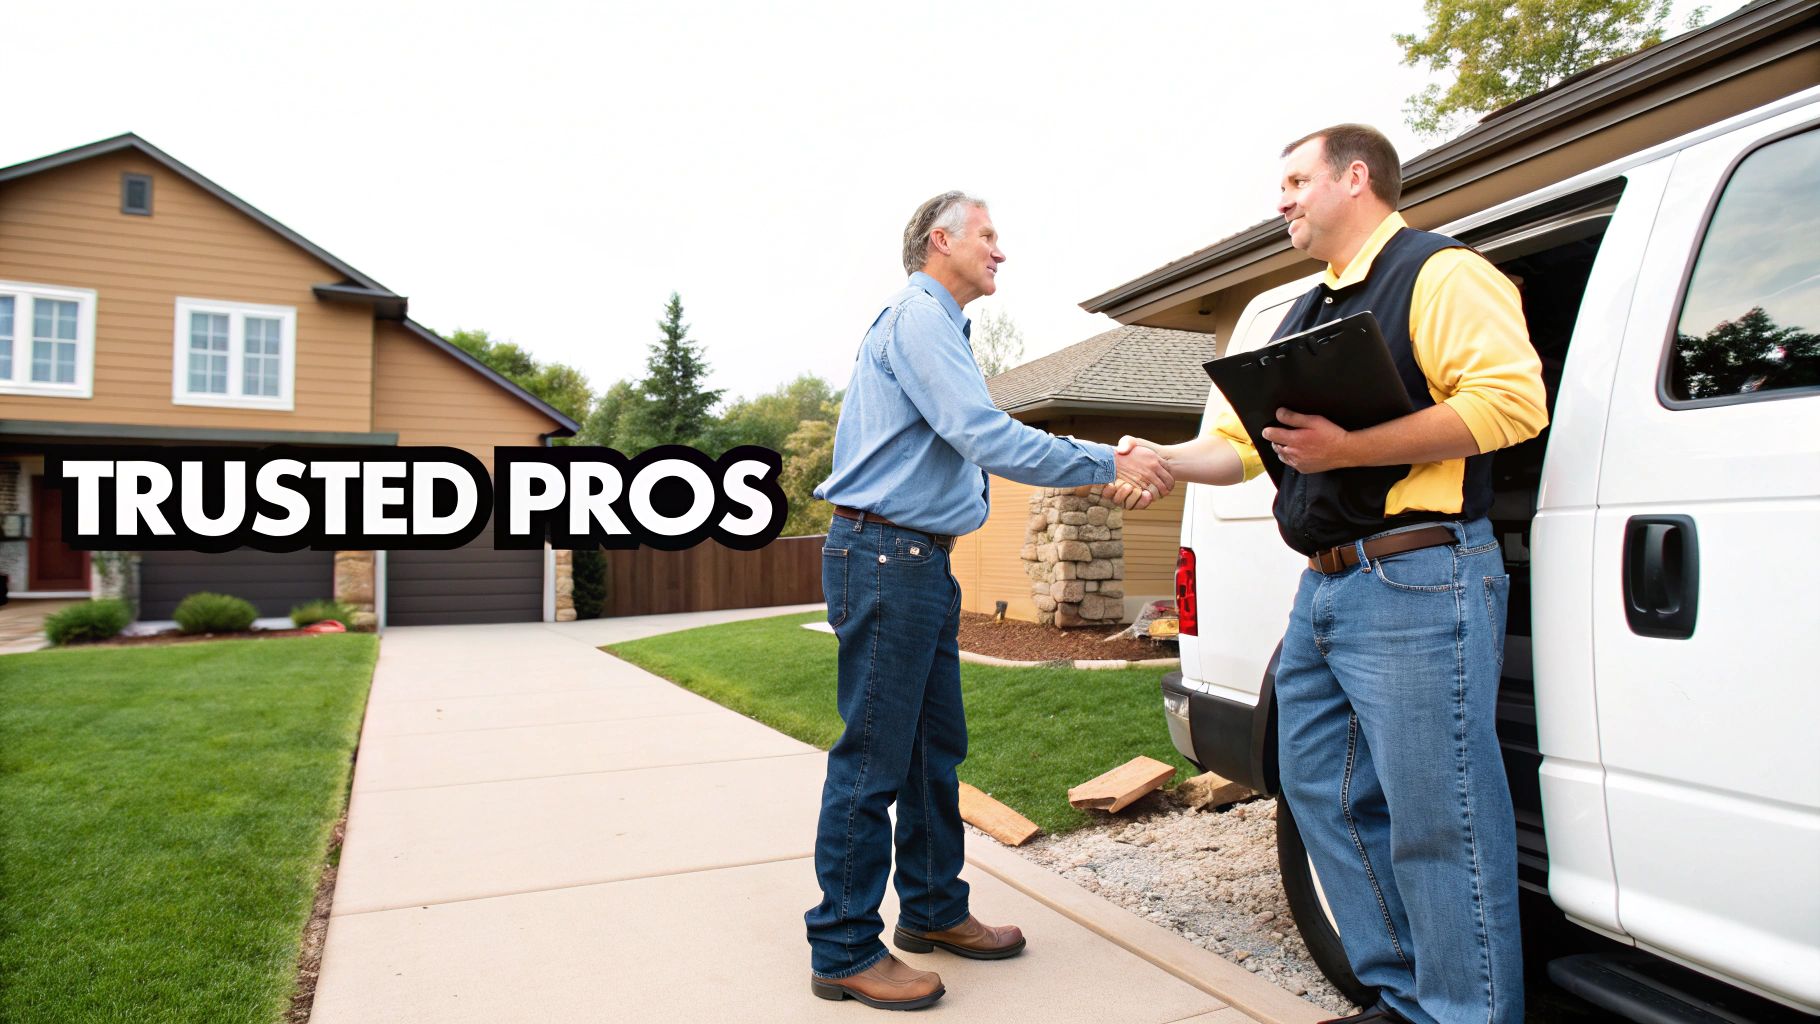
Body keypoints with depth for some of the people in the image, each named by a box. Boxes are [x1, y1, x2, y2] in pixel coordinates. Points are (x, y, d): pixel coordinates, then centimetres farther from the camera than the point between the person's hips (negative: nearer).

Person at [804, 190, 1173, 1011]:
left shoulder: (931, 323, 23)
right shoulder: (918, 315, -12)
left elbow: (965, 444, 25)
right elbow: (986, 438, -24)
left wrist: (1089, 473, 20)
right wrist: (1109, 463, -18)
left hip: (920, 563, 11)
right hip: (884, 557, -11)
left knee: (936, 749, 16)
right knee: (873, 758, -4)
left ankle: (933, 910, 29)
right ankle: (844, 951, 8)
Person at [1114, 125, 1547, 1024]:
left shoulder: (1440, 273, -3)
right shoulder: (1306, 315, 23)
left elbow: (1510, 399, -18)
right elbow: (1244, 442, 23)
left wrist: (1349, 449, -22)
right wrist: (1164, 458, 9)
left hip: (1416, 584, -9)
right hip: (1320, 590, 10)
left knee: (1435, 819, -5)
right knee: (1323, 794, 13)